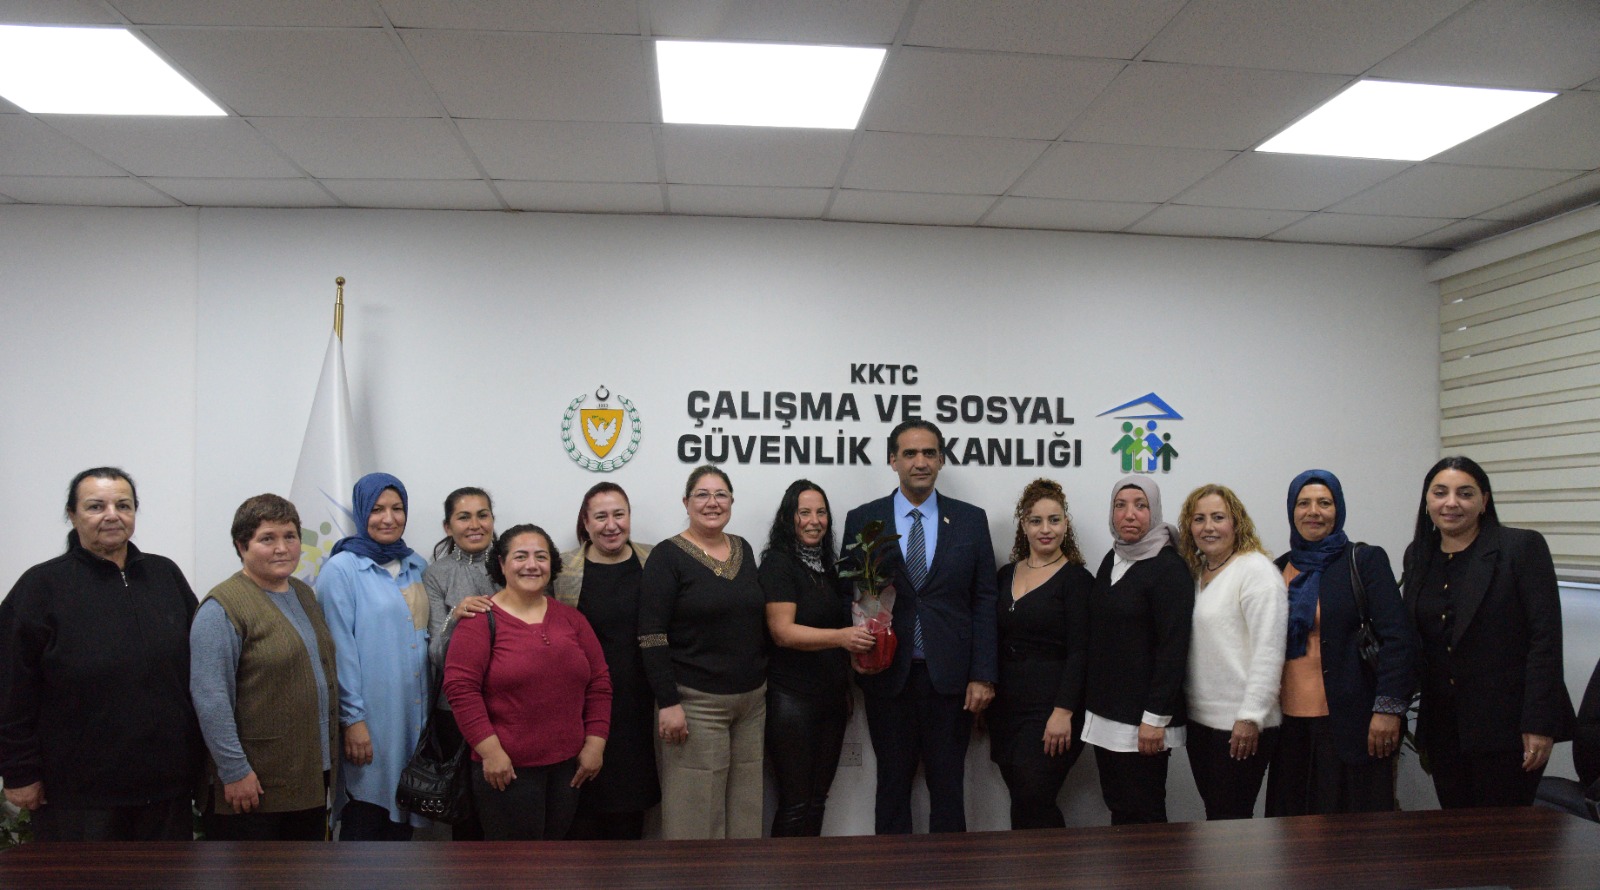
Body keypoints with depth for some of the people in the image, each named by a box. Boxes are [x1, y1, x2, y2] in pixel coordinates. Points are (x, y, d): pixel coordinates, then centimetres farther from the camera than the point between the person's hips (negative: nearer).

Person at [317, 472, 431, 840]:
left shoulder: (415, 566, 12)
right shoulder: (341, 569, -8)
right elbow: (340, 649, -12)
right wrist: (352, 719, -14)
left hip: (413, 714, 6)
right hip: (368, 719, -6)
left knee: (400, 823, 13)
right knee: (363, 821, 3)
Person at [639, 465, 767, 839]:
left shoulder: (744, 549, 10)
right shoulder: (667, 556, -7)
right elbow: (652, 637, -11)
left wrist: (764, 685, 13)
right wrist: (668, 702, -16)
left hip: (752, 699, 6)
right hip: (696, 703, -6)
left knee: (746, 805, 12)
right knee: (696, 807, -1)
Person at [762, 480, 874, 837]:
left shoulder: (827, 565, 12)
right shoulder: (779, 563, -9)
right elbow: (783, 631, -19)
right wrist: (840, 636, -32)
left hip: (831, 698, 7)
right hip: (792, 698, -7)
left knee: (817, 800, 12)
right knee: (795, 804, -2)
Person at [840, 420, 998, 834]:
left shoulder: (971, 520, 4)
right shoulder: (862, 520, 3)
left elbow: (984, 602, 3)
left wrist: (983, 676, -3)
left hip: (950, 676, 0)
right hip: (888, 675, 0)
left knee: (948, 787, 8)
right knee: (892, 785, 10)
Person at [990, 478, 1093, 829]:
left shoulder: (1076, 579, -5)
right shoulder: (1006, 574, 12)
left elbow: (1079, 652, -10)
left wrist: (1063, 712, -17)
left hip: (1052, 713, -5)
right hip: (1006, 709, 6)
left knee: (1031, 805, -10)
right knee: (1024, 804, 6)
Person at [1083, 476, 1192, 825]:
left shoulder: (1169, 568, -10)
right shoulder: (1112, 561, 12)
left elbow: (1174, 648, -15)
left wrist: (1156, 717, -18)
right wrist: (1092, 701, 13)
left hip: (1142, 721, -7)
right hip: (1105, 715, 7)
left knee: (1142, 816, 0)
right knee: (1118, 810, 12)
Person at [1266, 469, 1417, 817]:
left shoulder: (1365, 560, -1)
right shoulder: (1280, 569, 12)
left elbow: (1397, 638, -7)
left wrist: (1388, 708, -14)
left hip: (1349, 721, -4)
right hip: (1291, 722, 4)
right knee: (1294, 816, 6)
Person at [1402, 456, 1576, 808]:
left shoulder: (1523, 547, -7)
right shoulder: (1418, 556, 9)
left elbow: (1546, 639, -12)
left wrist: (1539, 724, -16)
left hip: (1506, 726, -5)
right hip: (1443, 726, 5)